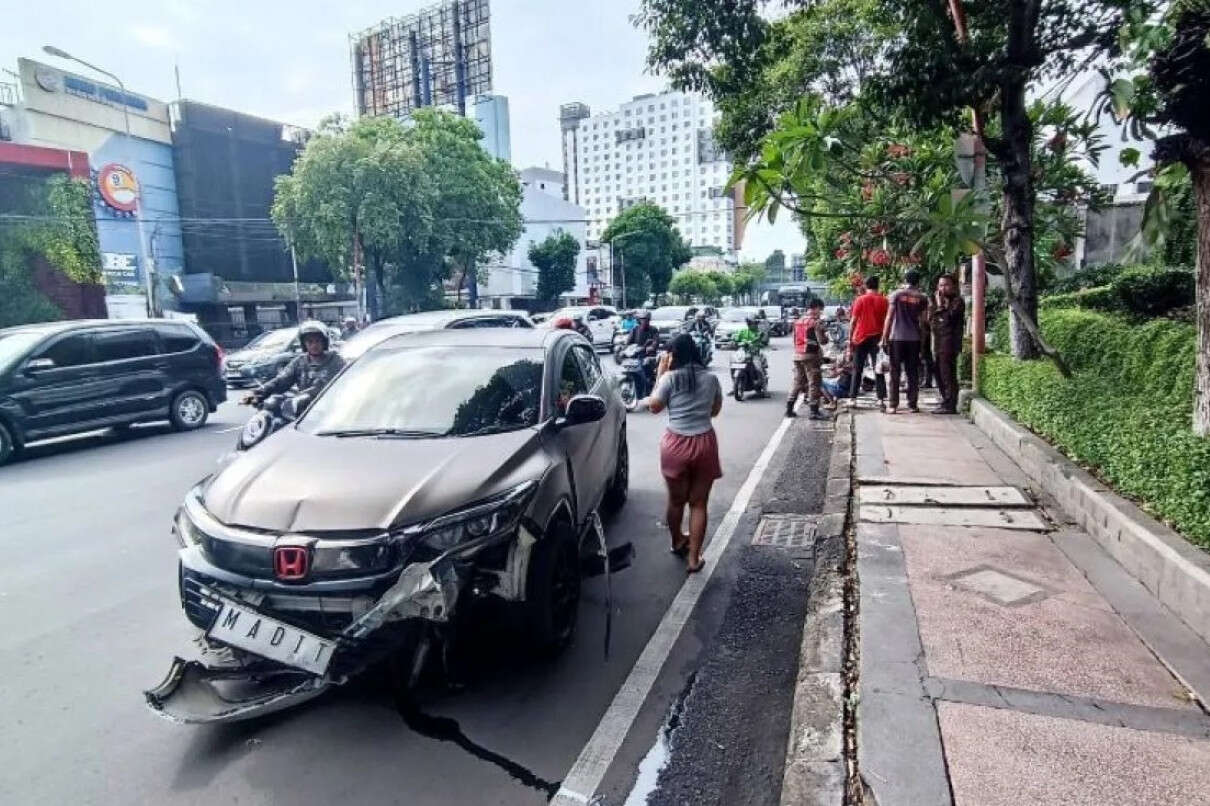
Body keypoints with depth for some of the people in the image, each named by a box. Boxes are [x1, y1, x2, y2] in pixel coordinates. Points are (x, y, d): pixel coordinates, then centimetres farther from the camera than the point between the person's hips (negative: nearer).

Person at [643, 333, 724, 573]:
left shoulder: (669, 378, -8)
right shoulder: (711, 378, 1)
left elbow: (654, 407, 5)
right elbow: (715, 411, 13)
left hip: (676, 444, -1)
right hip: (704, 443, 1)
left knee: (676, 500, 18)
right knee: (698, 503, 9)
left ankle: (678, 542, 40)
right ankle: (694, 557, 13)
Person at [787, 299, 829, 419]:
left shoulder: (798, 321, 12)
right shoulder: (816, 322, -10)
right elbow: (822, 340, -13)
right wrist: (825, 331, 6)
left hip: (797, 355, 7)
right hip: (810, 356, -7)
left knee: (797, 381, 14)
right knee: (814, 383, -2)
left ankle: (789, 409, 14)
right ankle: (814, 411, -2)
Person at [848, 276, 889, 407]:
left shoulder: (860, 300, -2)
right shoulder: (884, 300, 2)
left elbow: (853, 321, -5)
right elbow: (887, 321, 4)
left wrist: (850, 339, 0)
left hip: (861, 337, -1)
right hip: (877, 338, 1)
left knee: (857, 369, 6)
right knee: (878, 369, 4)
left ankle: (852, 397, 3)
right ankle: (881, 398, 0)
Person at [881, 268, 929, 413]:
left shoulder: (896, 294, -1)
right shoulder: (922, 298, 5)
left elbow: (889, 317, -4)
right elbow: (923, 319, 5)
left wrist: (884, 338, -3)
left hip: (896, 337, -2)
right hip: (914, 338, 2)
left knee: (895, 372, 1)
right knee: (913, 373, 8)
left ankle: (893, 405, -2)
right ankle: (912, 404, 8)